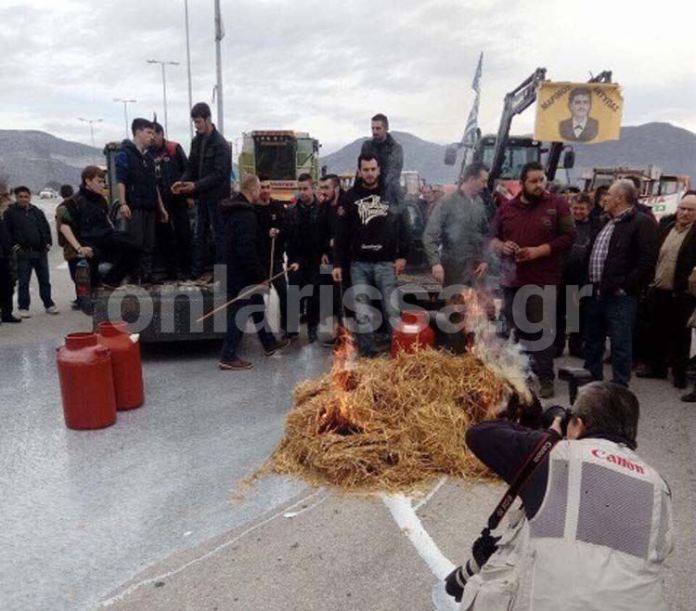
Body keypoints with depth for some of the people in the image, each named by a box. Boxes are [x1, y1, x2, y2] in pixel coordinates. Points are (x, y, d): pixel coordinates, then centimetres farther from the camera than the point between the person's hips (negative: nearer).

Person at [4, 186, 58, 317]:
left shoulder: (37, 212, 13)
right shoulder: (10, 212, 0)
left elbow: (46, 228, 15)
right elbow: (7, 232, -3)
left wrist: (48, 243, 4)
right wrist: (15, 246, -10)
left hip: (41, 252, 4)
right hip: (23, 253, -3)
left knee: (45, 280, 8)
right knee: (23, 281, 2)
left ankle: (49, 304, 16)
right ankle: (23, 307, 10)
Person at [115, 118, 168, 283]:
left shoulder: (148, 156, 21)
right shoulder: (125, 153, -2)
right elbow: (120, 180, -11)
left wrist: (161, 207, 19)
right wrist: (123, 204, -22)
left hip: (150, 207, 8)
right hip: (135, 207, -7)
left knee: (149, 244, 7)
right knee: (135, 244, -10)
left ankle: (147, 276, 13)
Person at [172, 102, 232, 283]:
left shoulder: (220, 144, -14)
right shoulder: (196, 141, 9)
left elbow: (220, 174, -19)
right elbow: (191, 167, 13)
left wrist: (196, 185, -23)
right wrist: (183, 181, -6)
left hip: (217, 196, -7)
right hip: (202, 196, 8)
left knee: (219, 235, 2)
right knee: (199, 236, 12)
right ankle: (197, 272, 20)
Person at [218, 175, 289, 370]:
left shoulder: (233, 209, 10)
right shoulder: (246, 215, -22)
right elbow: (248, 251, -26)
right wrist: (261, 276, -19)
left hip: (234, 269, 10)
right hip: (242, 273, -10)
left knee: (257, 305, 21)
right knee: (239, 313, -2)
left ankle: (269, 343, 35)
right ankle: (228, 357, 4)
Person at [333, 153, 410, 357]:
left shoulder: (391, 195, 4)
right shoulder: (349, 198, 3)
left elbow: (402, 226, 5)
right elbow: (341, 234, 2)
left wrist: (402, 255, -2)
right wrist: (338, 263, -2)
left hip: (386, 262, 0)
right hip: (359, 263, 1)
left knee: (392, 307, 1)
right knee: (362, 311, 3)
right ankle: (367, 351, 11)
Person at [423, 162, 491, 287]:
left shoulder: (479, 204, 10)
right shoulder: (447, 203, -8)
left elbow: (486, 233, 17)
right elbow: (430, 236, -12)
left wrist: (484, 260, 5)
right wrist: (435, 262, -24)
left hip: (476, 270, 5)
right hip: (454, 271, -5)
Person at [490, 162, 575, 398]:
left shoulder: (557, 205, 0)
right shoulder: (507, 208, 10)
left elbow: (568, 237, -4)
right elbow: (491, 238, 15)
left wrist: (539, 251, -15)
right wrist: (501, 246, -8)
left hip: (543, 281, -4)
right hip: (512, 280, 4)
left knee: (542, 330, -2)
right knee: (514, 330, 12)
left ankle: (546, 378, 7)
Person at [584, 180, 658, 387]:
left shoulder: (642, 223, -9)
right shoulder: (605, 221, 18)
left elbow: (647, 261, -17)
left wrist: (625, 286, -16)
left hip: (619, 296, -9)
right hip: (595, 292, 9)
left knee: (620, 344, 0)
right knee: (592, 341, 17)